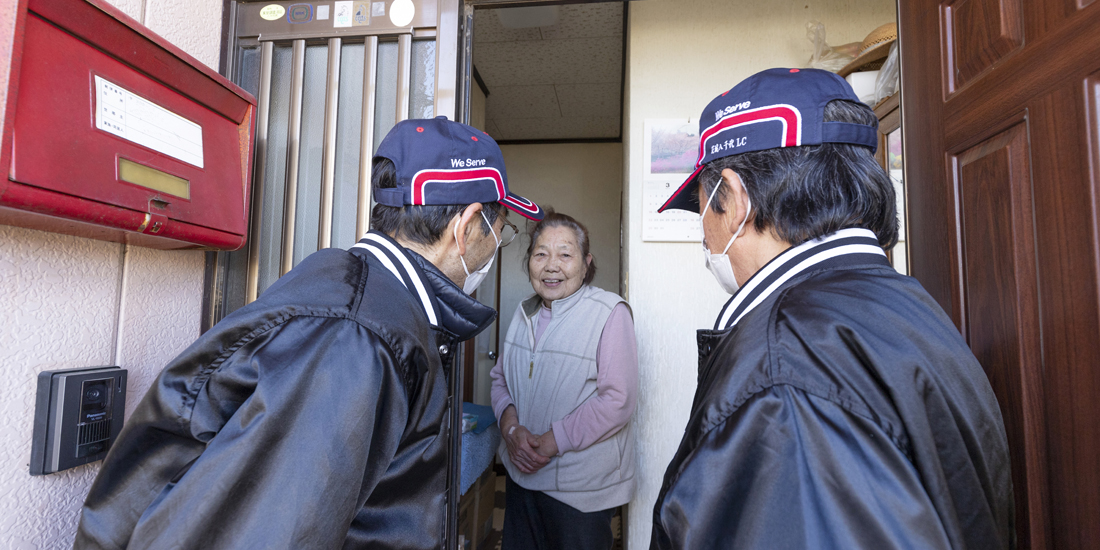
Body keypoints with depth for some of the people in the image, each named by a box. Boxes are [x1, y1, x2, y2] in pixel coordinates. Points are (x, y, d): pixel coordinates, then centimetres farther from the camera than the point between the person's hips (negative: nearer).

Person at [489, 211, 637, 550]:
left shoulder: (609, 313, -17)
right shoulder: (525, 313, 5)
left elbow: (617, 401, -21)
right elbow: (501, 377, 10)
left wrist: (551, 442, -19)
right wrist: (511, 426, -9)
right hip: (521, 474, 6)